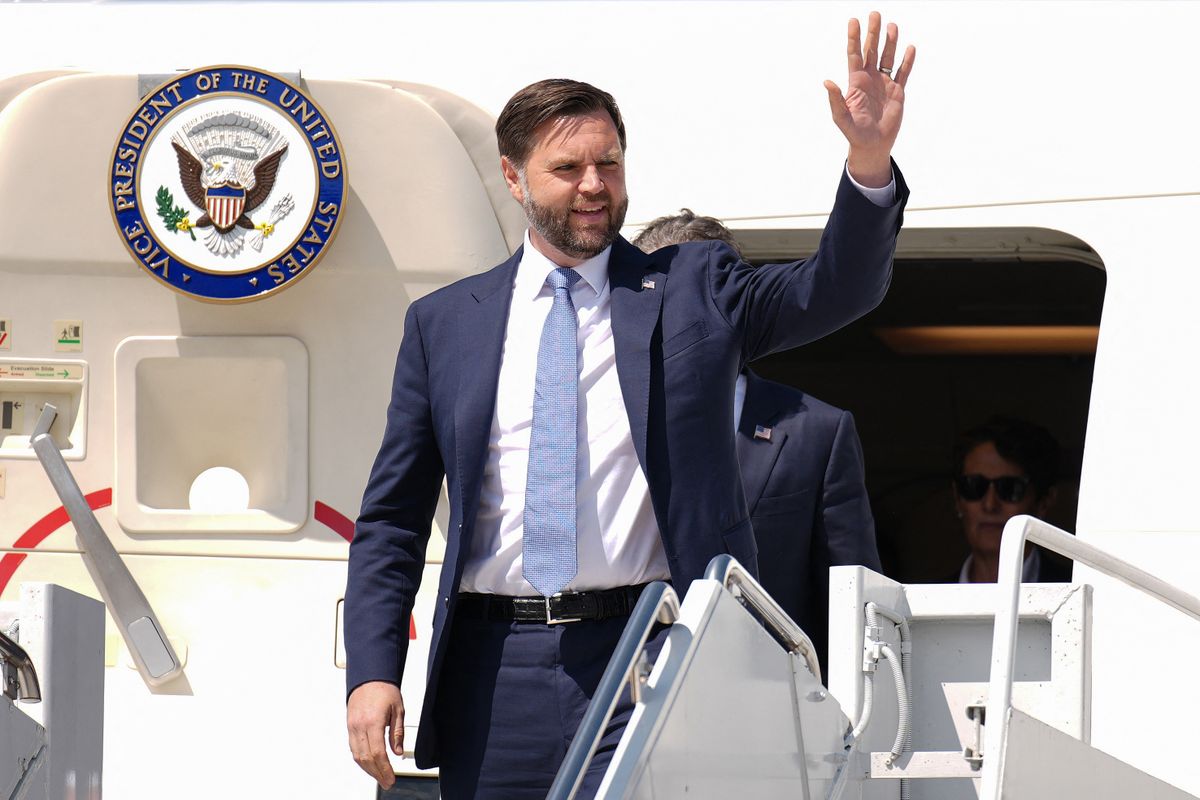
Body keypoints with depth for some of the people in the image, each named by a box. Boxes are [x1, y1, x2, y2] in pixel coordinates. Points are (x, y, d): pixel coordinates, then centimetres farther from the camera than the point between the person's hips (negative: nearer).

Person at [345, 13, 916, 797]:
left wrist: (870, 161, -23)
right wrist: (373, 672, 0)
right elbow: (392, 519, 12)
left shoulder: (692, 290, 9)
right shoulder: (443, 324, 12)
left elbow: (836, 289, -5)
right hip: (495, 673, 2)